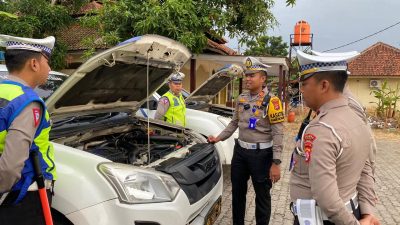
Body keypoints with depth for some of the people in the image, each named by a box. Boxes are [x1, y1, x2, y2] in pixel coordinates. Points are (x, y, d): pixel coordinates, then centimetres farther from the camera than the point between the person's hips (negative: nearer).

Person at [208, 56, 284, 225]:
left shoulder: (271, 101, -13)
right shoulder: (241, 99, 6)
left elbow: (278, 134, -16)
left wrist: (275, 163, -20)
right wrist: (219, 138, 10)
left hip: (261, 154, -6)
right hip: (240, 151, 6)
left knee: (262, 195, 10)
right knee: (237, 192, 18)